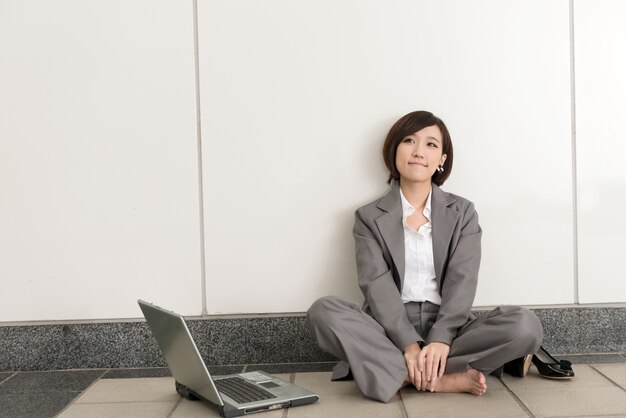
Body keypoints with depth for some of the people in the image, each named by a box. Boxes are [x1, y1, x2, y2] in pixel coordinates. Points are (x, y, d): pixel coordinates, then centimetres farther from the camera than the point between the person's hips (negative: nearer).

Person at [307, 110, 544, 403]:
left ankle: (406, 375, -23)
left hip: (447, 330, 1)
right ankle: (441, 379, -30)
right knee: (323, 312, -28)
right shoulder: (370, 217, 7)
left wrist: (440, 339, -20)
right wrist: (410, 344, -22)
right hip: (390, 331, 0)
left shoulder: (462, 212, 10)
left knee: (526, 325, -24)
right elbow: (377, 285, -7)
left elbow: (462, 281, -3)